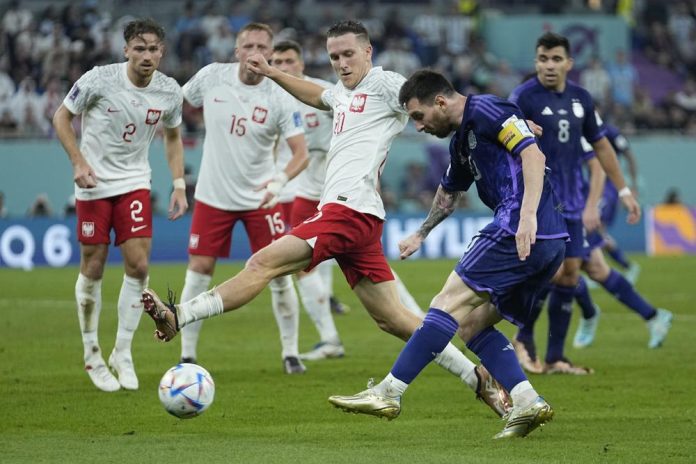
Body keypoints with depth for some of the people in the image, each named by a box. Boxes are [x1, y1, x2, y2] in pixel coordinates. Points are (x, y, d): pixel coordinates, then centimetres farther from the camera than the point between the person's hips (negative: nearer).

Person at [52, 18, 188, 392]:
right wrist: (79, 162, -16)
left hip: (135, 183, 3)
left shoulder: (169, 92, -5)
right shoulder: (99, 80, -16)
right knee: (92, 269, 1)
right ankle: (92, 356, 16)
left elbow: (172, 136, 13)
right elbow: (62, 117, -4)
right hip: (94, 183, -3)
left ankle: (122, 354, 7)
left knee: (138, 266, -9)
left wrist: (179, 185, 3)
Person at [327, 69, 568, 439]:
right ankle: (528, 403, -2)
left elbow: (532, 154, -17)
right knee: (472, 324, 10)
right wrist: (421, 234, 55)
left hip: (523, 231, -10)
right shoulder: (461, 142, 25)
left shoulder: (485, 111, -4)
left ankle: (388, 393, -9)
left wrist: (528, 214, -28)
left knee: (450, 302, -9)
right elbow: (448, 193, 43)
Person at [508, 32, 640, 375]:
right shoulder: (524, 97, -10)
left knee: (570, 275, 4)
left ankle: (555, 358, 13)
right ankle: (524, 338, 9)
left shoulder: (581, 98, 8)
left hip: (570, 204, 6)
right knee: (552, 271, -14)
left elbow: (601, 146, 19)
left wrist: (624, 191, 19)